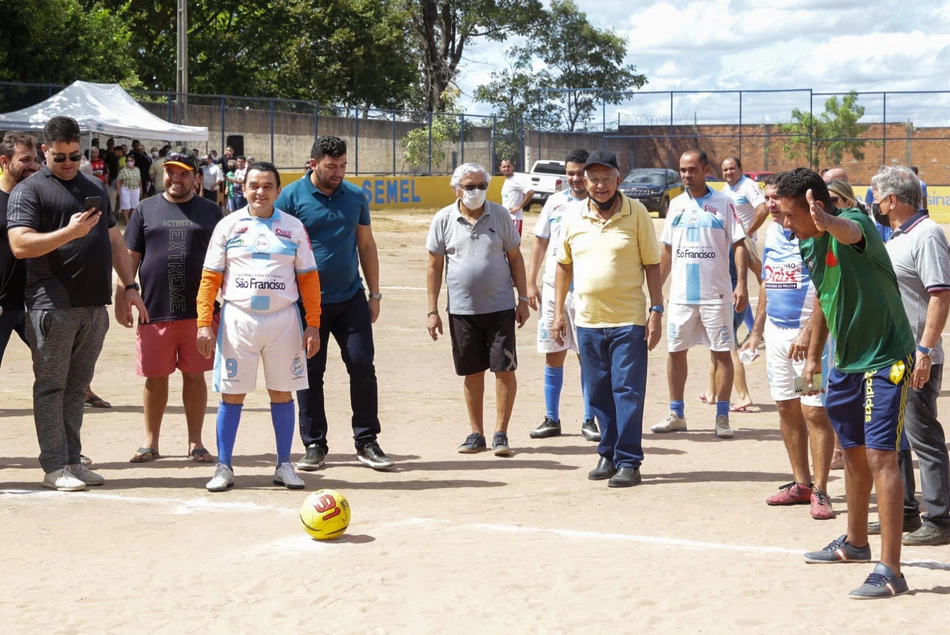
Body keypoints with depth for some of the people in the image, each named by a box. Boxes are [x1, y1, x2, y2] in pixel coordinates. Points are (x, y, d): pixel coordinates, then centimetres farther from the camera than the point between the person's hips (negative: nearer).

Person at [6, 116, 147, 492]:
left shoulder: (95, 188, 19)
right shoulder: (29, 191, -2)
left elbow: (114, 242, 22)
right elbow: (20, 245, -14)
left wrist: (130, 287, 14)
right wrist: (70, 232, -21)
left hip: (95, 306, 6)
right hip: (53, 306, -6)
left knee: (77, 386, 10)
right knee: (51, 386, -1)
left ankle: (73, 461, 15)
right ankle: (55, 467, 1)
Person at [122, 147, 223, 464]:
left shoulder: (210, 212, 8)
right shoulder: (146, 209, 8)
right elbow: (130, 256, 8)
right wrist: (121, 296, 0)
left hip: (198, 310, 0)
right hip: (155, 310, 0)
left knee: (194, 376, 5)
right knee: (155, 378, 7)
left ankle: (195, 442, 15)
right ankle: (150, 441, 18)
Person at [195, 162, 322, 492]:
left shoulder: (294, 227, 6)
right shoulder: (228, 226, 3)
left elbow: (308, 278, 6)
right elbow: (210, 278, 3)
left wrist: (313, 325, -1)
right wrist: (204, 323, -6)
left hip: (283, 319, 1)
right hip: (238, 319, -1)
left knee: (282, 393, 6)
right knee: (232, 394, 1)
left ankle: (284, 465, 16)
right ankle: (224, 467, 8)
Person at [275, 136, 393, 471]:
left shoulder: (355, 197, 6)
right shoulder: (291, 197, -5)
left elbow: (366, 245, 12)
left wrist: (374, 294, 9)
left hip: (351, 298, 3)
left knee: (363, 366, -2)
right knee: (310, 373, 3)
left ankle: (366, 442, 9)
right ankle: (314, 446, 13)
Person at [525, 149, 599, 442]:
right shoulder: (555, 202, 9)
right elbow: (540, 242, 13)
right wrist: (531, 283, 7)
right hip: (552, 288, 3)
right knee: (553, 356, 7)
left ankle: (589, 420, 10)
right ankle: (551, 419, 15)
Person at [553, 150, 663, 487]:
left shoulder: (636, 213, -2)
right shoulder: (574, 218, 6)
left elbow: (652, 265, -1)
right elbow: (564, 266, 16)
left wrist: (656, 311, -7)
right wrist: (558, 311, 11)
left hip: (629, 320, -4)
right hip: (587, 320, 4)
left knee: (628, 392, -5)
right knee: (599, 394, 10)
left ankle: (628, 461, -1)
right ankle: (608, 454, 21)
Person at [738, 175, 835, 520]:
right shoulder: (772, 232, 12)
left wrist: (807, 333, -24)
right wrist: (757, 330, 21)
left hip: (808, 334, -8)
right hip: (776, 331, 8)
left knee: (814, 411, -8)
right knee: (786, 408, 10)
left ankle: (820, 491, -4)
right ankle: (801, 483, 19)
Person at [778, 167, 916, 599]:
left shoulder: (853, 225, -22)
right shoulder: (808, 244, 4)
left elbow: (851, 231, -49)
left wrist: (828, 222, -72)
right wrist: (813, 356, 22)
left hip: (885, 358, -9)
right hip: (846, 360, 9)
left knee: (880, 456, -15)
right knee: (853, 452, 21)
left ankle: (890, 571, -16)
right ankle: (855, 543, 40)